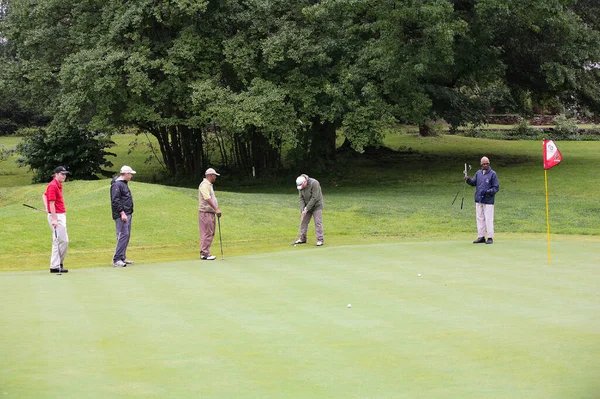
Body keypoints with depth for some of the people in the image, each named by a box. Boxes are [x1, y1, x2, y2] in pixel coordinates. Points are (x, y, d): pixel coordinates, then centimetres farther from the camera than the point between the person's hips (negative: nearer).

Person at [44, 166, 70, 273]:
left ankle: (55, 265, 15)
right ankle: (55, 266, -8)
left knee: (58, 241, 12)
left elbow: (44, 195, 26)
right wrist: (54, 219, -24)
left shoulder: (59, 185, 14)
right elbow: (52, 203, -20)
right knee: (63, 241, -11)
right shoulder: (53, 186, -15)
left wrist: (47, 209, 15)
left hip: (61, 215, 10)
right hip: (56, 216, -10)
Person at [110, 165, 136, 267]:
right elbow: (115, 201, -19)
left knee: (126, 235, 12)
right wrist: (122, 213, -22)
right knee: (123, 235, -14)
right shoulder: (117, 184, -13)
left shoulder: (124, 183, 19)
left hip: (127, 214, 10)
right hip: (121, 215, -10)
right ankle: (116, 260, -14)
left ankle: (122, 258, 19)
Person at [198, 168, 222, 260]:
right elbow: (207, 199, -25)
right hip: (205, 212, -10)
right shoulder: (204, 185, -15)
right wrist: (216, 209, -29)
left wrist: (216, 209, 20)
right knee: (207, 233, -10)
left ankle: (204, 252, 15)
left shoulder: (209, 185, 18)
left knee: (210, 233, 11)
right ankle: (204, 253, -8)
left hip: (210, 213, 10)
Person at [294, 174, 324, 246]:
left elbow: (314, 198, -25)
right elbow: (301, 198, -4)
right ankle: (302, 238, 15)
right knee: (303, 221, 5)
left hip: (316, 206, -6)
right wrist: (302, 209, -15)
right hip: (306, 207, 6)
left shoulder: (314, 183, -25)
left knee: (318, 222, -10)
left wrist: (306, 209, -22)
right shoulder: (300, 186, -5)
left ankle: (320, 240, -8)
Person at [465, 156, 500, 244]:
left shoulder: (492, 174, -4)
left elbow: (496, 187, -5)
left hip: (488, 201, -5)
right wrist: (468, 179, -6)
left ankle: (490, 238, 0)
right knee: (480, 219, 9)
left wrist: (489, 191, -22)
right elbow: (473, 182, 14)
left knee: (488, 219, -5)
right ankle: (481, 237, 15)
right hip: (478, 200, 6)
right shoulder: (478, 173, 12)